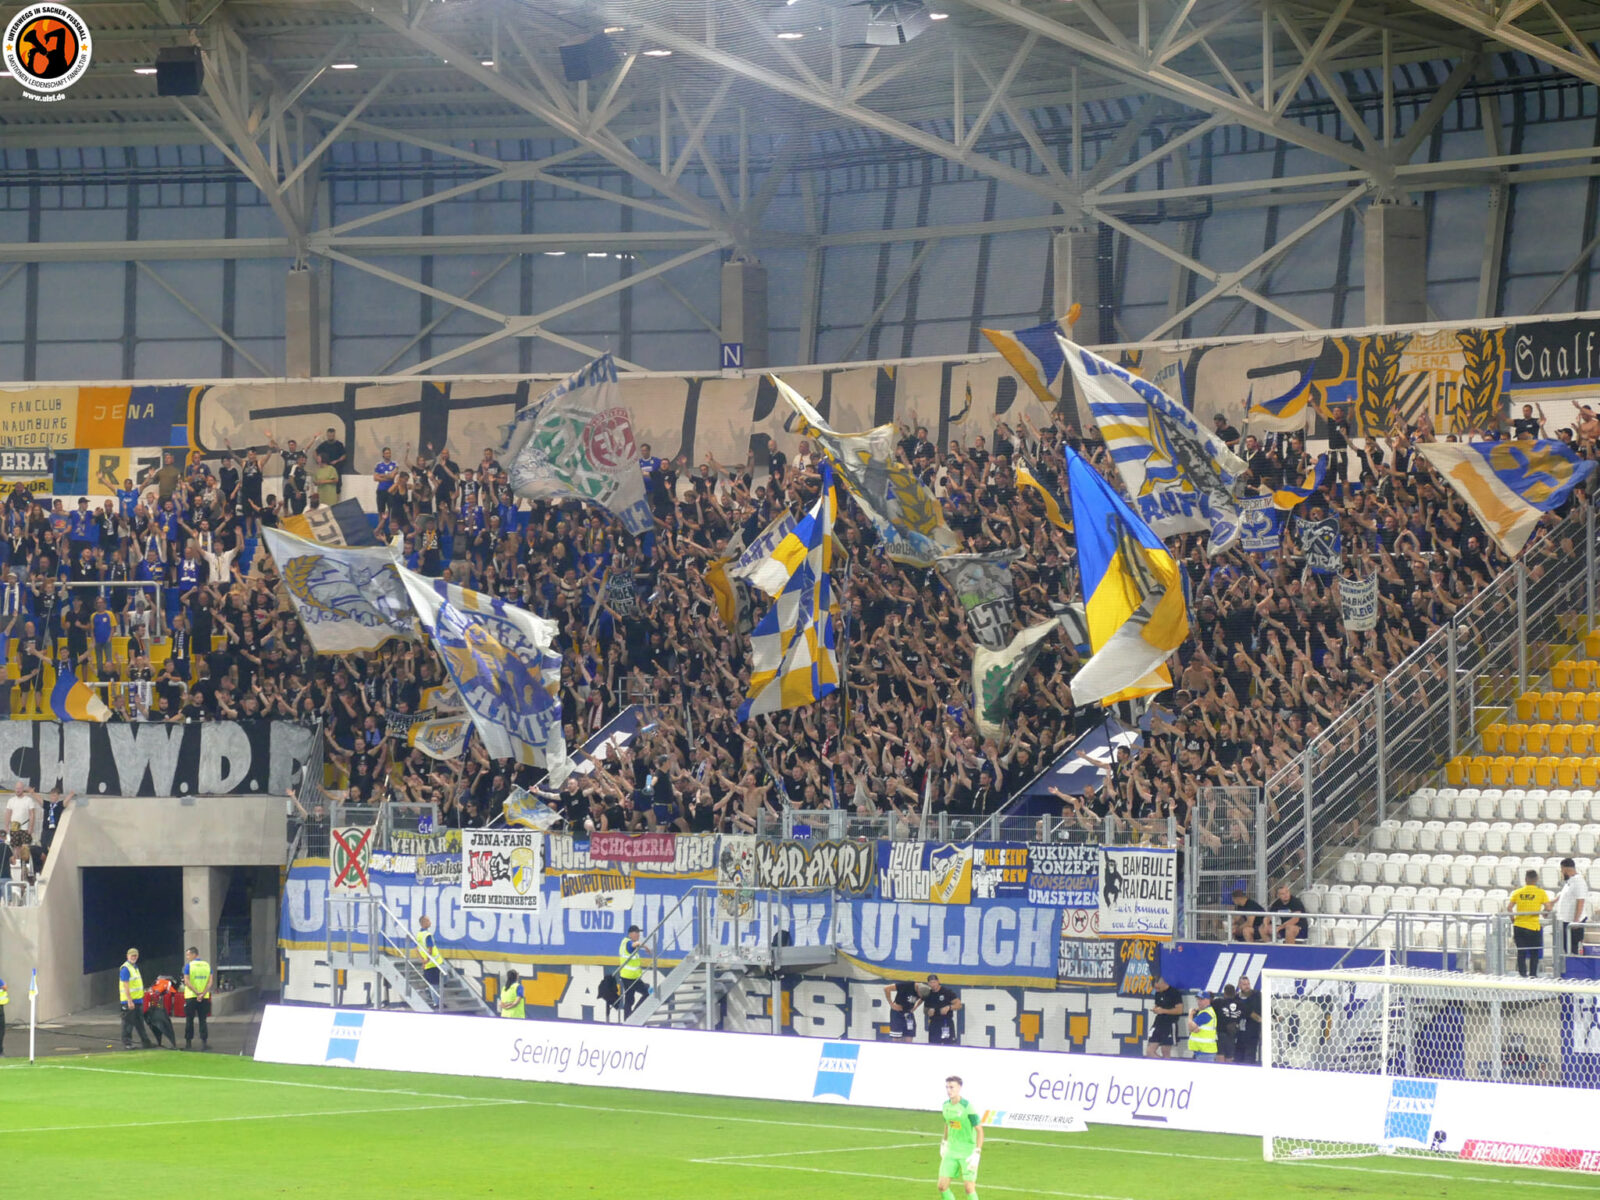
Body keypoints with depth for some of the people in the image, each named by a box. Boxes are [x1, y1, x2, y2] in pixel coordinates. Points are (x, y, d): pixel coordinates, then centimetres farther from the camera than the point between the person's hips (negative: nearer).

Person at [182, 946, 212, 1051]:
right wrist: (202, 994, -10)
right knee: (203, 1020, 6)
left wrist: (197, 993, -13)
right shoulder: (207, 965, 6)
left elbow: (187, 981, -12)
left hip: (191, 997, -3)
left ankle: (188, 1042, 10)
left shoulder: (189, 965, -5)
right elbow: (209, 982, -2)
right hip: (204, 998, 3)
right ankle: (204, 1042, -1)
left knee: (189, 1020, 7)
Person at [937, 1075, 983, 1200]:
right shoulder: (946, 1105, 3)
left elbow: (979, 1130, -15)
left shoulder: (967, 1106, -17)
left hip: (968, 1151, -6)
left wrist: (977, 1153, -20)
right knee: (942, 1185, -2)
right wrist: (943, 1143, 26)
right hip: (951, 1151, 6)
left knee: (969, 1187, -8)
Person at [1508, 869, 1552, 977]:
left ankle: (1522, 973, 8)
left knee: (1521, 953, 9)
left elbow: (1509, 908, -3)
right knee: (1534, 954, 10)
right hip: (1533, 927, -2)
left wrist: (1512, 919, 10)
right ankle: (1532, 974, 8)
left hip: (1519, 926, 2)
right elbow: (1548, 908, -10)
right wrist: (1542, 913, 10)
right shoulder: (1541, 892, -3)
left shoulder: (1517, 892, 3)